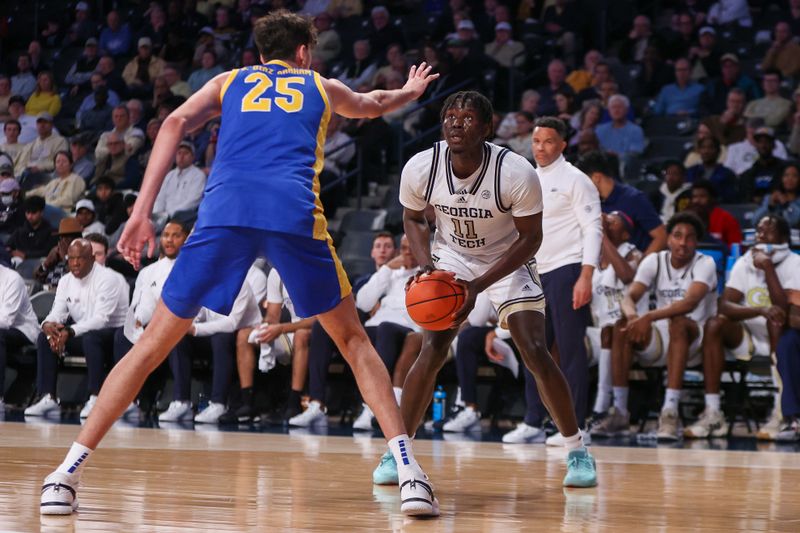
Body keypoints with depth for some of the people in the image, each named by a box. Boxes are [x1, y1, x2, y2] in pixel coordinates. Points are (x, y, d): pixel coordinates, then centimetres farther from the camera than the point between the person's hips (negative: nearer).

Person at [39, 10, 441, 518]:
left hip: (224, 209, 0)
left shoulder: (228, 82, 29)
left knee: (154, 343, 7)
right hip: (295, 212, 0)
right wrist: (410, 92, 77)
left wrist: (142, 211, 5)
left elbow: (176, 123, 10)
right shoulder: (321, 87, 31)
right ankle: (409, 471, 2)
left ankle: (67, 475, -2)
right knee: (353, 339, 16)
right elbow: (372, 105, 54)